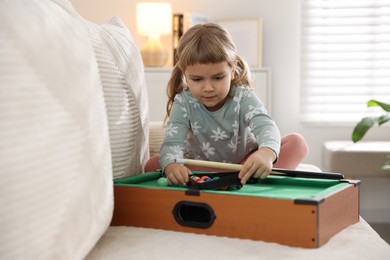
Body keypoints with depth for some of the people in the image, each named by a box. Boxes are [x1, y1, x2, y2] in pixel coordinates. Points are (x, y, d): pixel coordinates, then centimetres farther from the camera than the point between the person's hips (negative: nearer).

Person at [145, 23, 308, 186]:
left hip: (245, 165, -1)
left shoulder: (243, 98, -20)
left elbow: (265, 126, -38)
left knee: (297, 142, -20)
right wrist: (172, 166, -56)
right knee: (153, 165, -23)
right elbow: (172, 143, -29)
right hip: (202, 169, 1)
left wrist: (267, 153, -65)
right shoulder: (183, 104, -17)